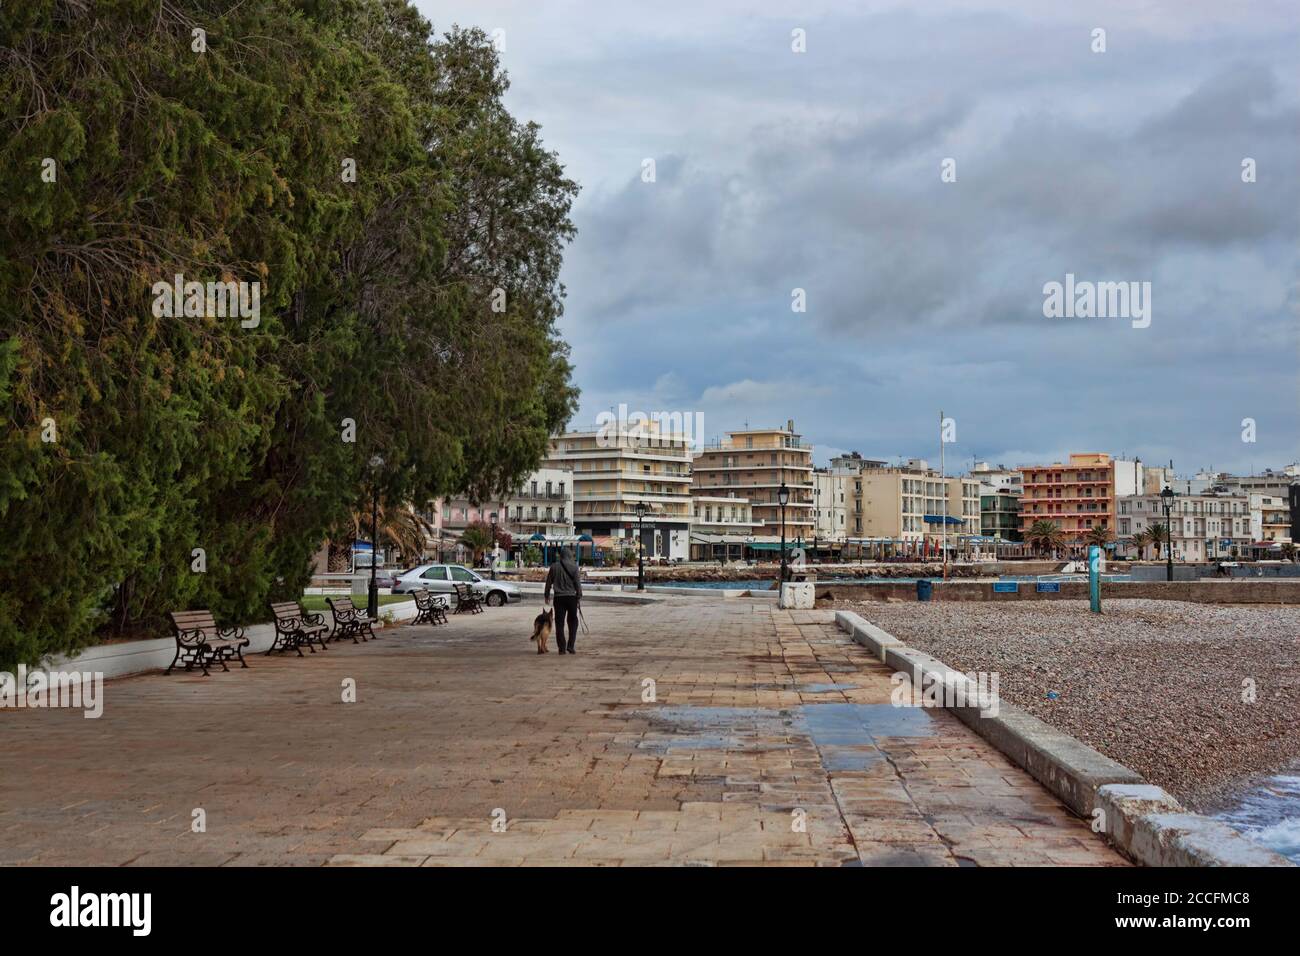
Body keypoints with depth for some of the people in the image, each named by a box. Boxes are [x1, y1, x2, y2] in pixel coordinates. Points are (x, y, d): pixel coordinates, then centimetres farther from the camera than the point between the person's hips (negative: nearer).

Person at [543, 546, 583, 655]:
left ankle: (561, 648, 5)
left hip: (559, 598, 1)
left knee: (559, 623, 6)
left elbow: (549, 582, 6)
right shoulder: (574, 567, -5)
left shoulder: (554, 567, -1)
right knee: (573, 621, 12)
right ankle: (570, 646, 3)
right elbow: (578, 583, -5)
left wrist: (546, 595, 17)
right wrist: (579, 596, 3)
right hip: (571, 597, -1)